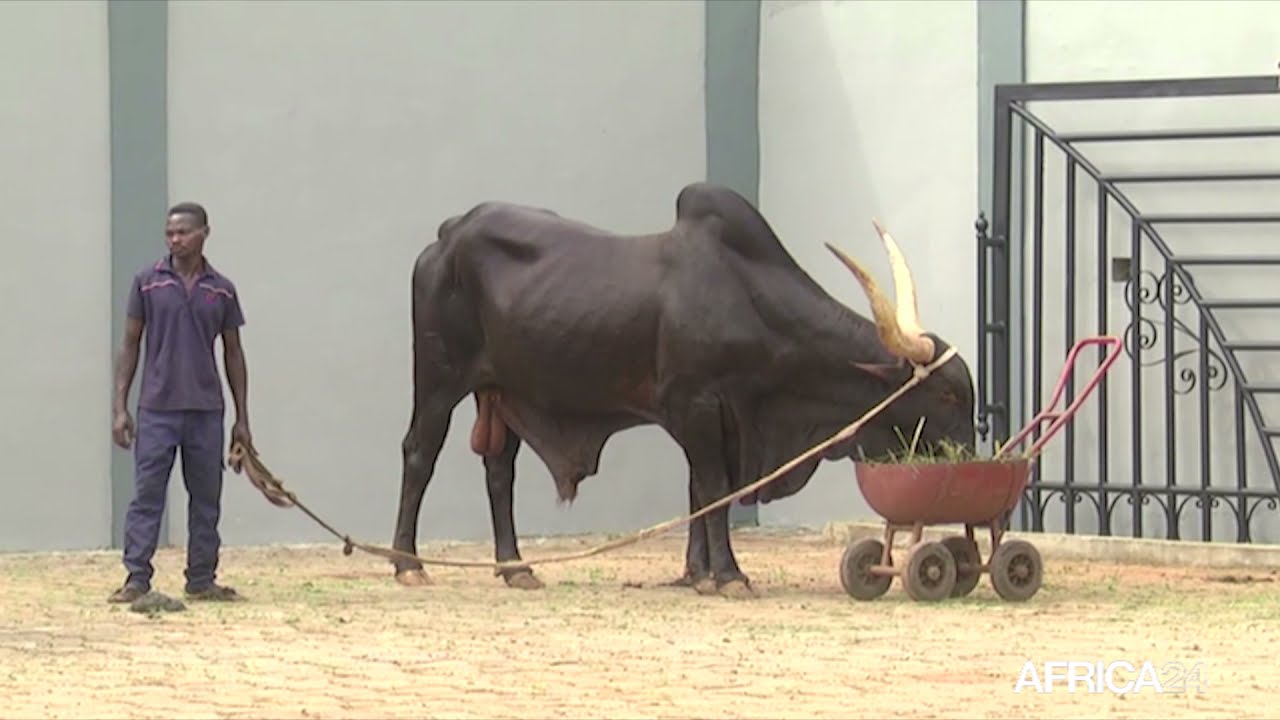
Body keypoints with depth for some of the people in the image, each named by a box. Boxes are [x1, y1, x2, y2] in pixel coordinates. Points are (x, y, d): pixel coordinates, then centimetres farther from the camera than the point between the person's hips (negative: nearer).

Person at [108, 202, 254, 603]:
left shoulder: (222, 291, 6)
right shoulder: (148, 283, 1)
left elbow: (233, 354, 12)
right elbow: (130, 345, 4)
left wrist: (242, 419, 9)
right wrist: (120, 408, -2)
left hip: (206, 411, 2)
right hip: (157, 408, -2)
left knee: (206, 499, 6)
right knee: (147, 496, -5)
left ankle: (202, 580, 13)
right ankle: (137, 579, -4)